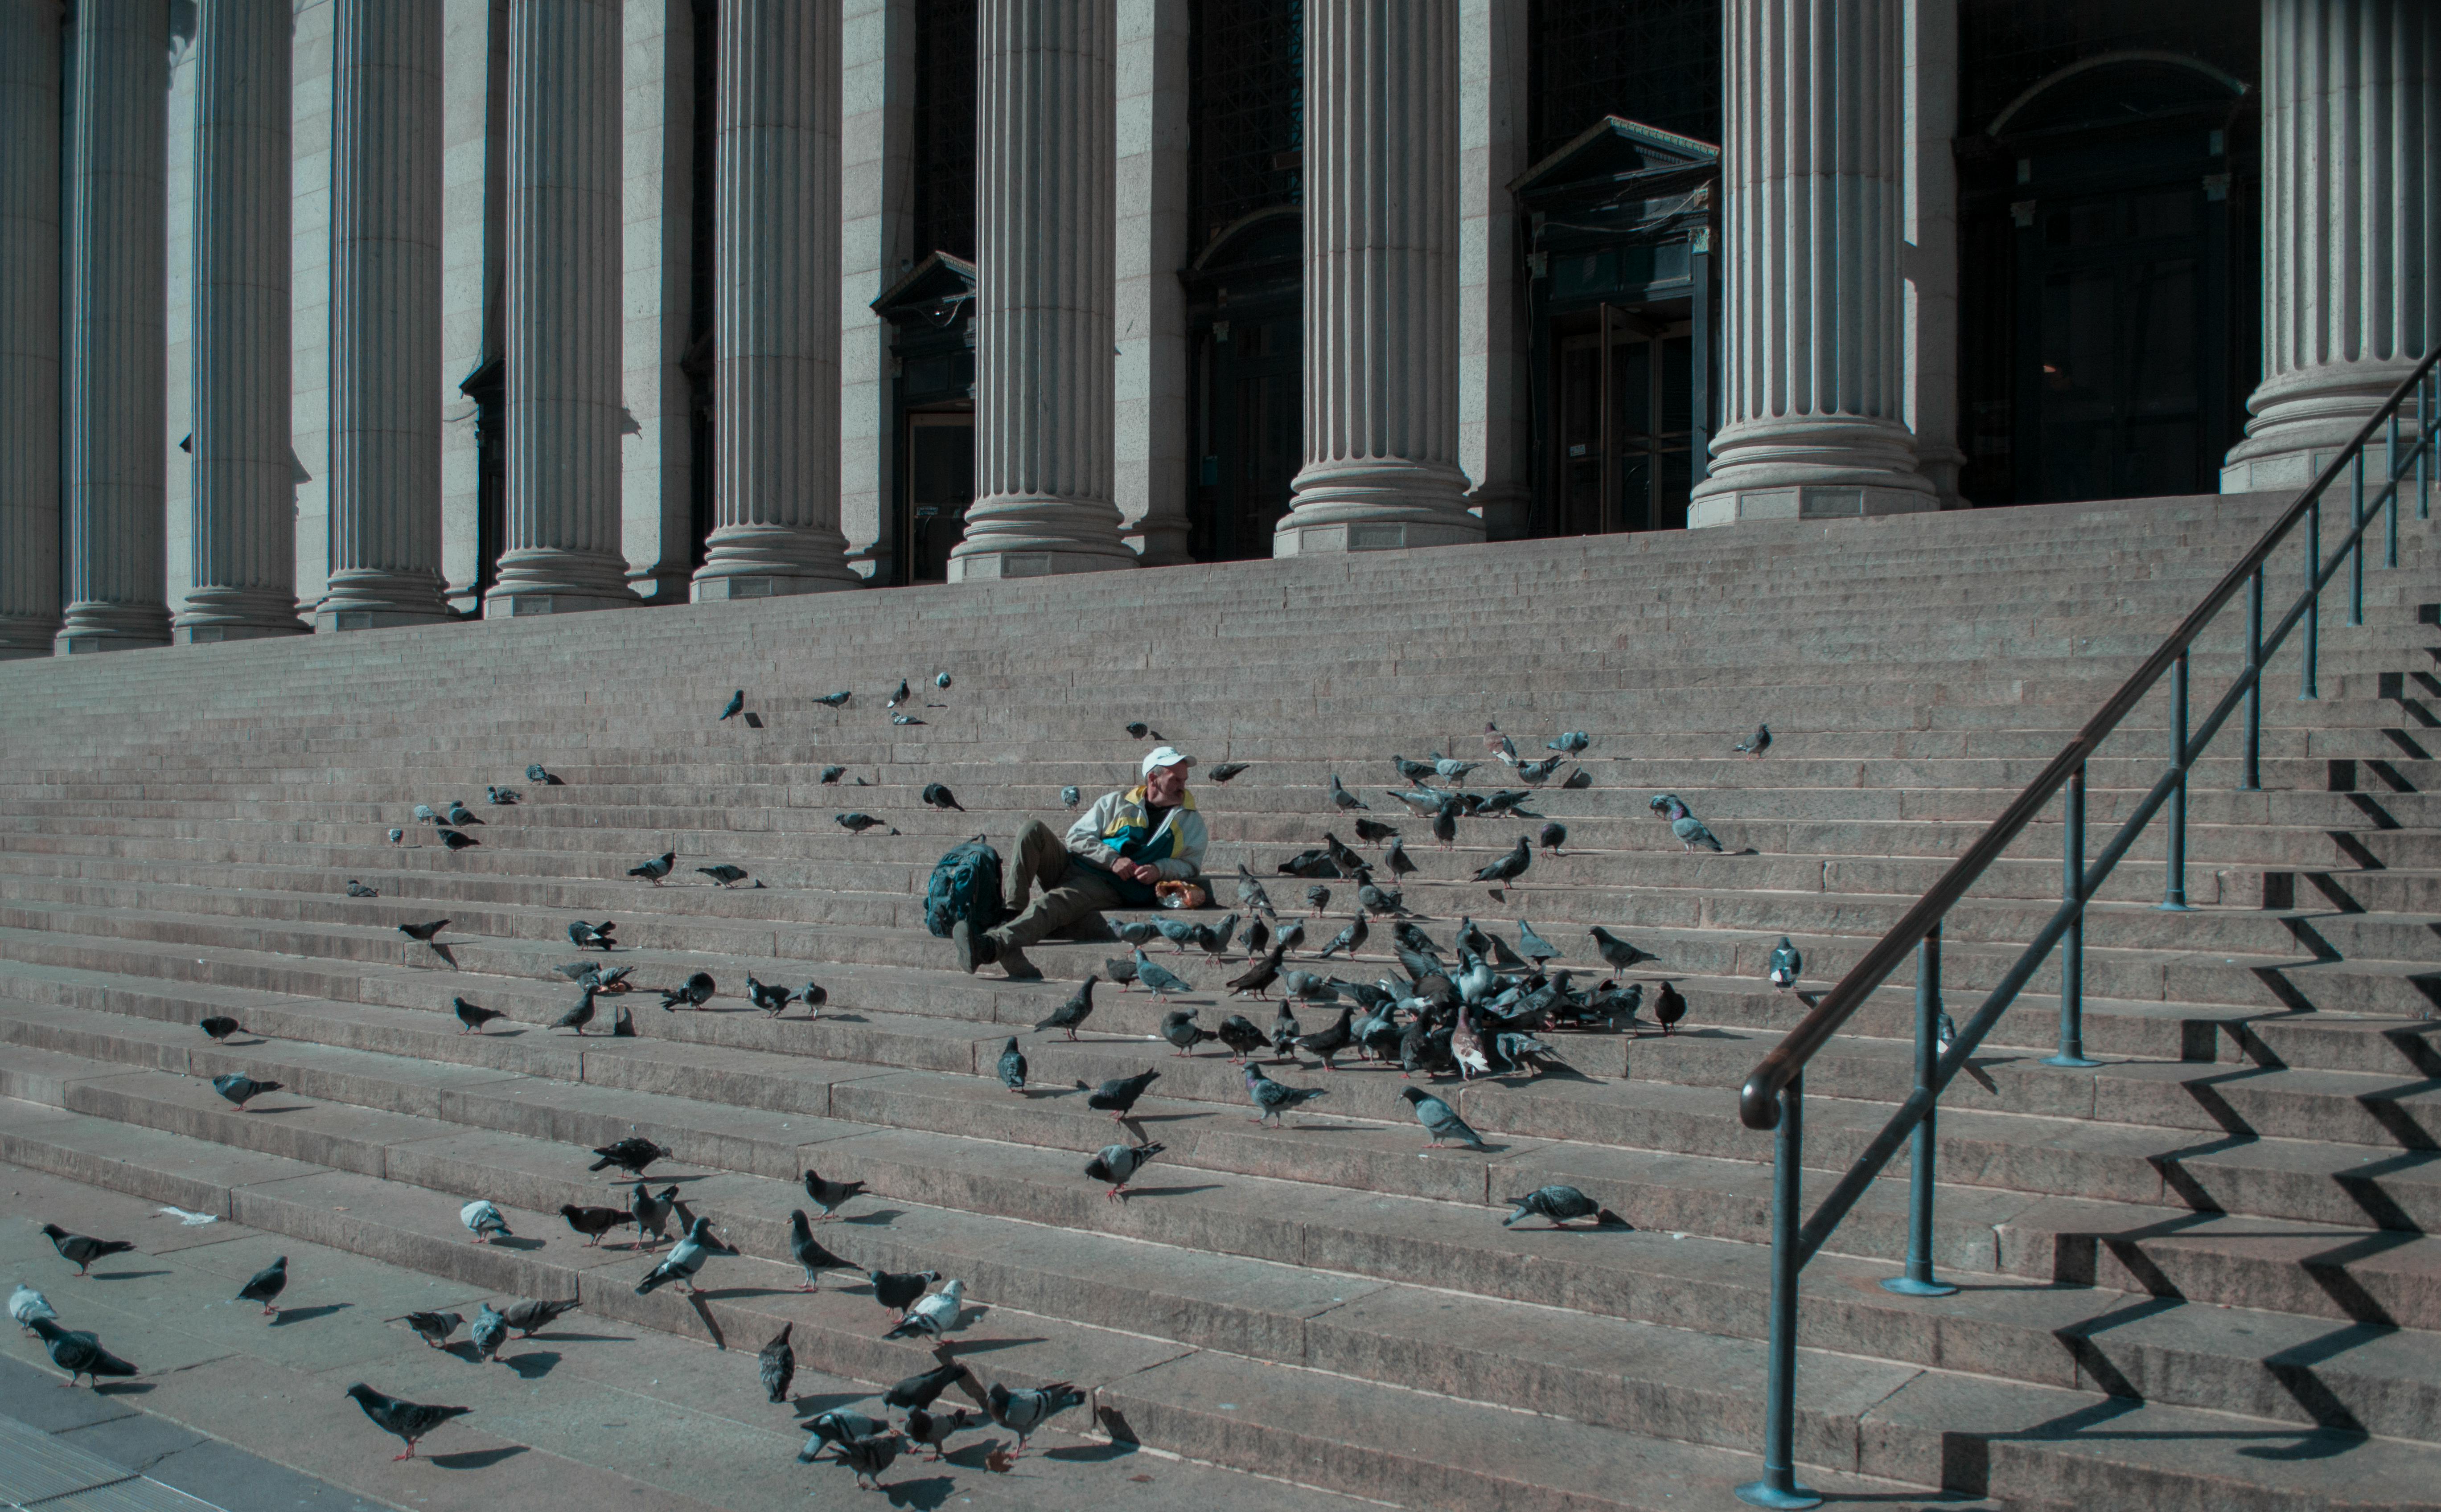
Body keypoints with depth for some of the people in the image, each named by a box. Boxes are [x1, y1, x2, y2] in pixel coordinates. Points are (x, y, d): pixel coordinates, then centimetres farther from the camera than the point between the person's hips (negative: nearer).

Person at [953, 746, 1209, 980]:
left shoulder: (1190, 821, 15)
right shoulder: (1115, 803, 17)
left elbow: (1189, 864, 9)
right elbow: (1076, 837, 9)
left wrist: (1159, 870, -12)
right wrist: (1112, 859, -8)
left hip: (1111, 887, -4)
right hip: (1070, 864, 4)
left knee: (1053, 903, -33)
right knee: (1034, 829, -22)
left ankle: (991, 946, -54)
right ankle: (1012, 912, -29)